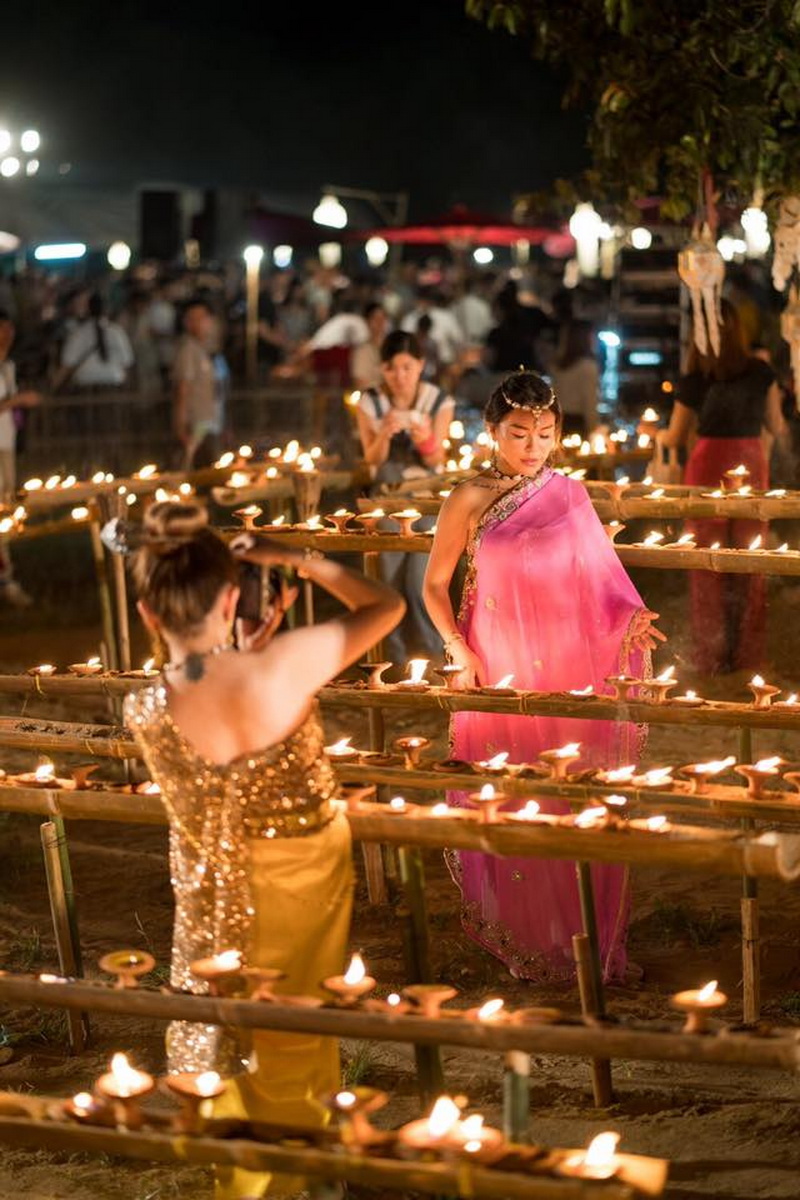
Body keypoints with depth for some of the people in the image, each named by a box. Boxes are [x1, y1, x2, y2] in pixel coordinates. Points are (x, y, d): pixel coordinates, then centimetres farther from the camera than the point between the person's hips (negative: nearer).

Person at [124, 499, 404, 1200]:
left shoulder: (144, 711, -23)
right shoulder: (286, 665, -29)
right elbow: (386, 605, -12)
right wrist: (297, 559, -6)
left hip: (213, 888, 0)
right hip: (303, 874, 0)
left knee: (218, 1036, 23)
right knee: (295, 1037, 22)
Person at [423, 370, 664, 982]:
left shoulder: (569, 494, 3)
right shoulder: (470, 500, -4)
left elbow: (595, 582, 6)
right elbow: (435, 584, 3)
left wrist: (630, 620, -12)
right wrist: (458, 649, -8)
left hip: (569, 668, 2)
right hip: (500, 672, -2)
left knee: (576, 804, 5)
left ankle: (585, 936, 18)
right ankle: (524, 939, 18)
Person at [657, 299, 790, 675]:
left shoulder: (694, 381, -8)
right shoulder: (761, 373, -5)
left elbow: (675, 438, 1)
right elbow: (777, 426, 2)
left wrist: (653, 433, 23)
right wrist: (789, 451, 25)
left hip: (707, 468, -1)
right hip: (751, 467, 1)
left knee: (708, 564, 9)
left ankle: (712, 656, 14)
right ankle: (747, 654, 17)